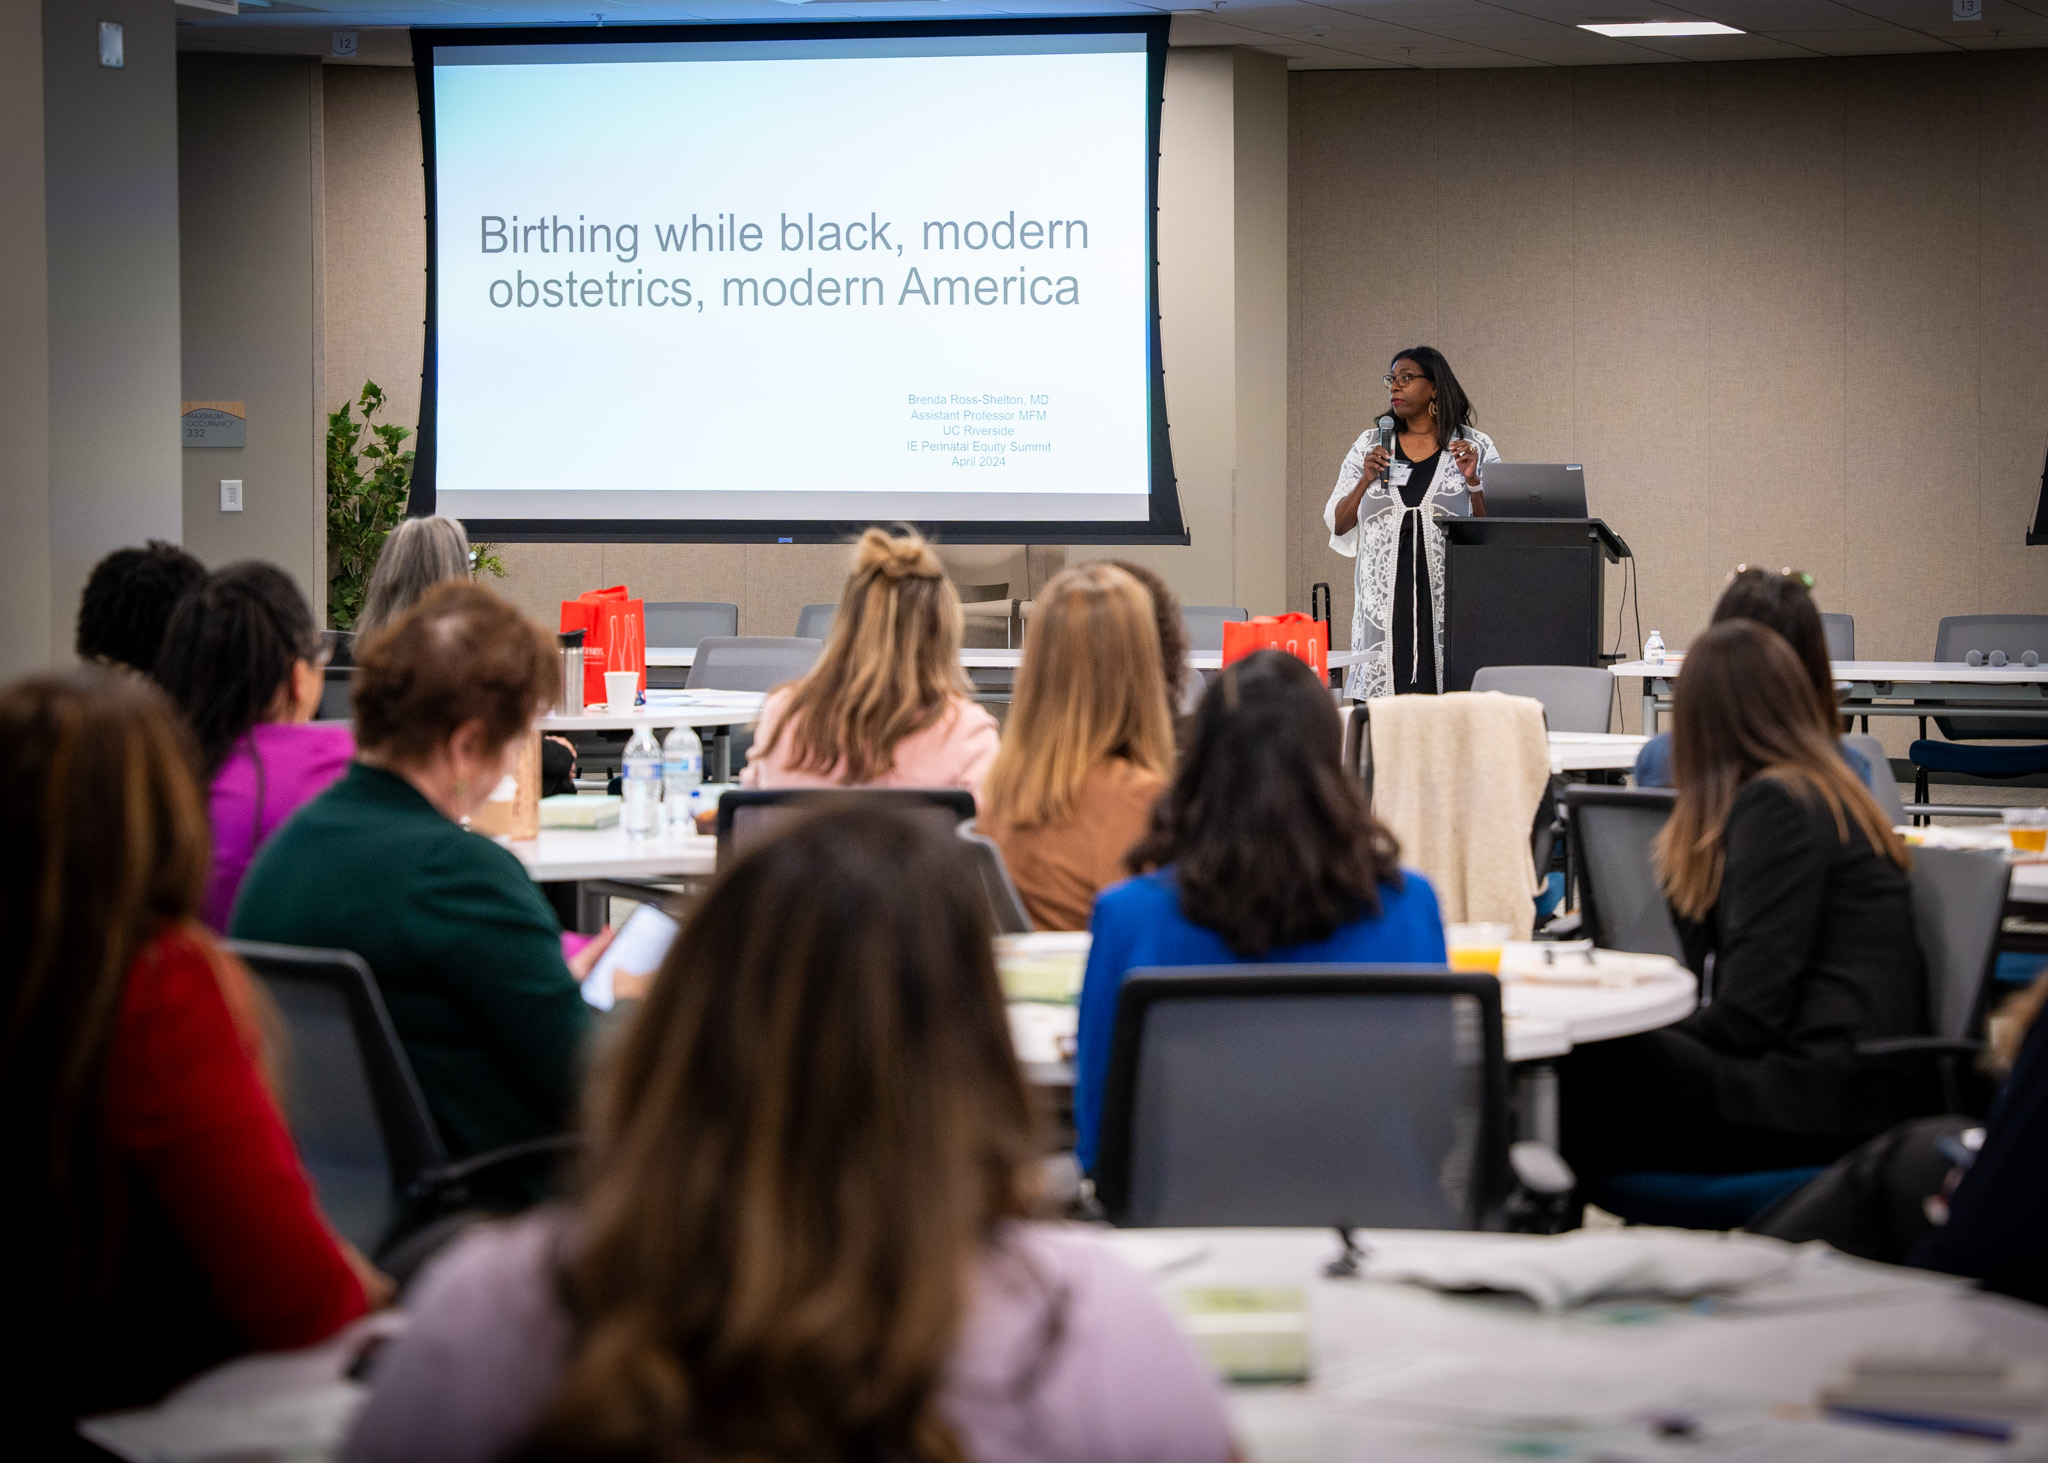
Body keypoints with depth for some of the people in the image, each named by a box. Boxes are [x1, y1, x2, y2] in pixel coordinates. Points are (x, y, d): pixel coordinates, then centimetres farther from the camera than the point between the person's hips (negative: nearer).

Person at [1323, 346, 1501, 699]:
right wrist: (1366, 480, -2)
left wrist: (1472, 481, -8)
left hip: (1446, 600, -2)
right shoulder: (1370, 445, 14)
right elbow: (1337, 524, 13)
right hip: (1384, 601, 2)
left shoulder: (1475, 448, 7)